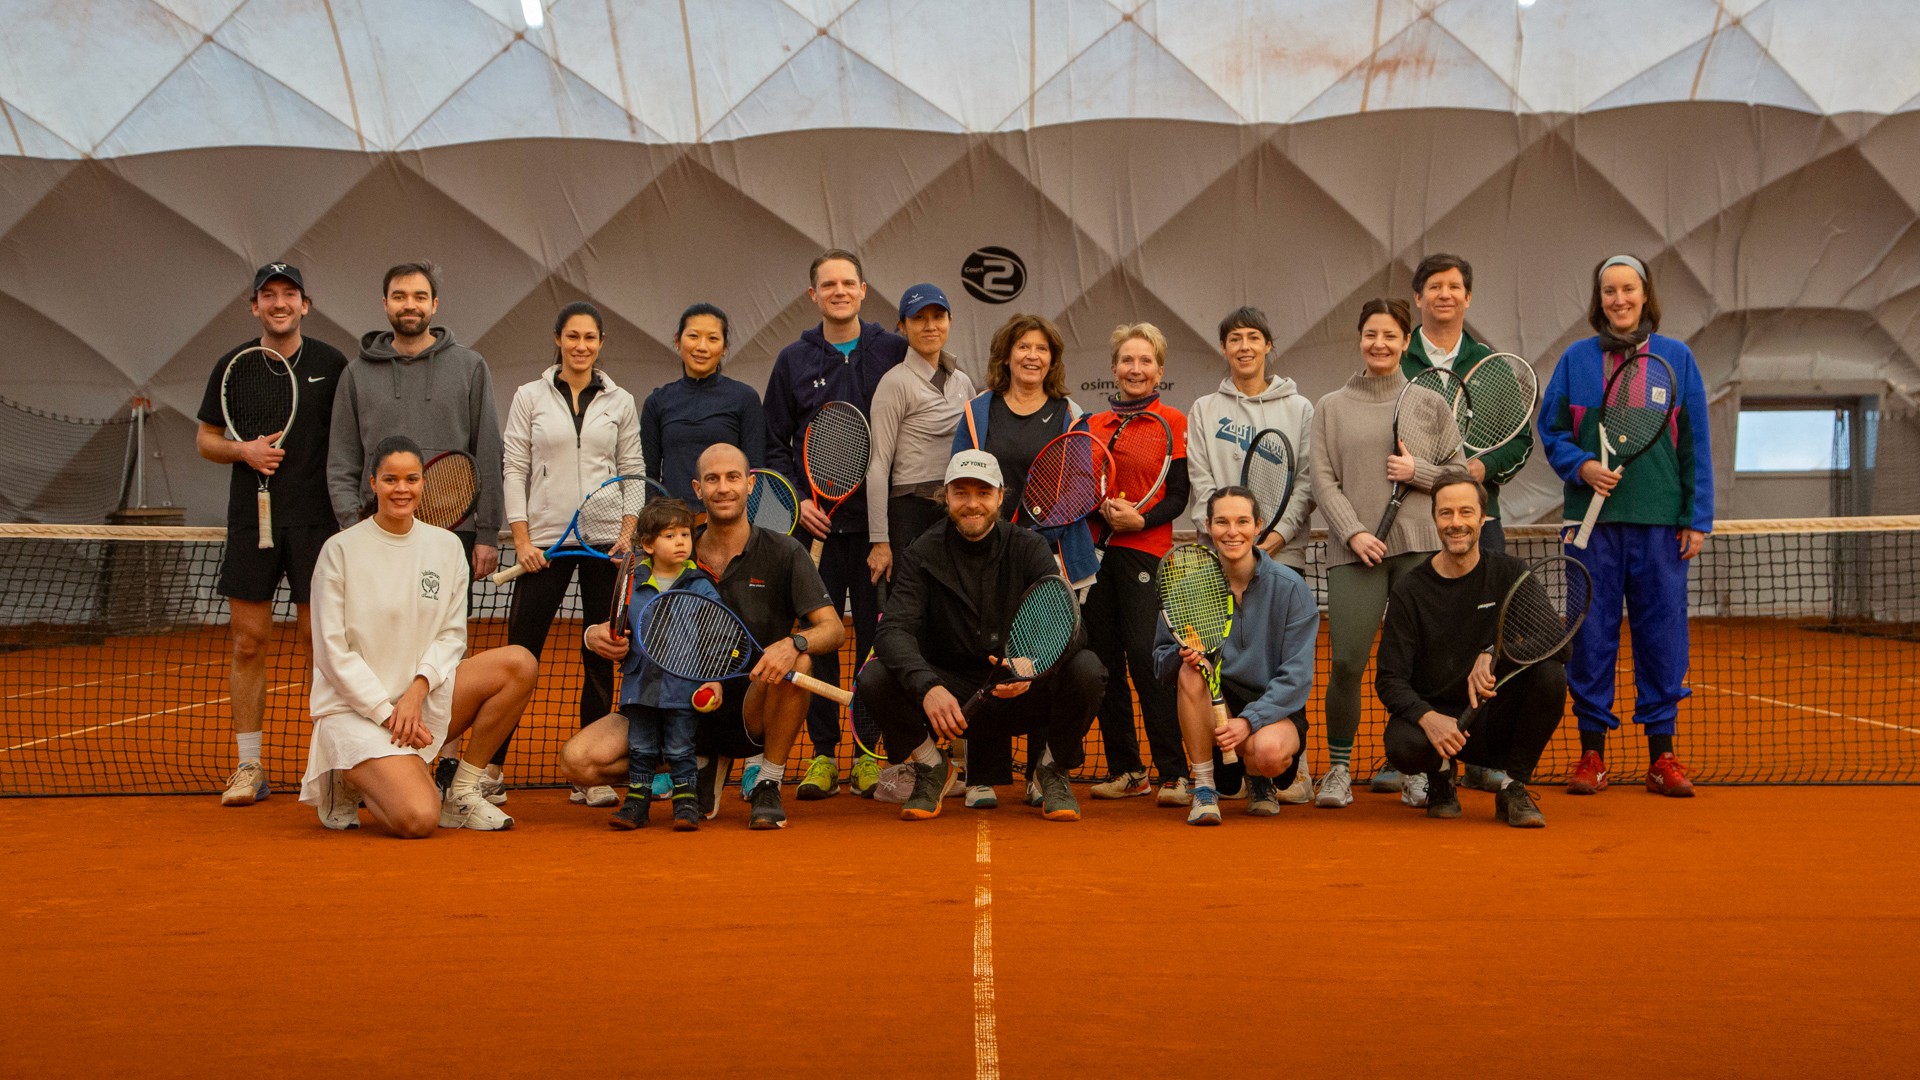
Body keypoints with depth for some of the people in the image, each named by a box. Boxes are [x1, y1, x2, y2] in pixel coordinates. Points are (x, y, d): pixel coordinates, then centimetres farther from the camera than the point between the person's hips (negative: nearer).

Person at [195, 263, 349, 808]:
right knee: (248, 643, 2)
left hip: (316, 522, -1)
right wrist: (244, 450, -8)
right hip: (251, 521, 1)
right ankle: (249, 767, 10)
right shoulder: (233, 365, 7)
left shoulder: (331, 364, 4)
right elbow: (205, 438, 13)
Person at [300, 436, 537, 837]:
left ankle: (462, 792, -7)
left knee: (519, 663, -19)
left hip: (423, 698, 5)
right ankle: (348, 783, 7)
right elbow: (333, 653, -8)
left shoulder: (446, 546, 6)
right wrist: (388, 712, -15)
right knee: (419, 820, -27)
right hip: (353, 710, -5)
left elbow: (452, 635, 5)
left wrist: (417, 691, -13)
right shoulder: (341, 550, -6)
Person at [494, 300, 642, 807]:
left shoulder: (620, 402, 9)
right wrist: (521, 538, -5)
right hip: (544, 540, -1)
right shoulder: (530, 397, 6)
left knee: (601, 656, 3)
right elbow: (514, 470, 3)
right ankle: (490, 767, 6)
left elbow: (633, 472, 9)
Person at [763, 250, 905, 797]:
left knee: (876, 637, 2)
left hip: (878, 521, -1)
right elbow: (775, 445, 11)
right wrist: (797, 500, -3)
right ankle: (823, 751, 13)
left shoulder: (894, 352, 3)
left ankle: (869, 752, 12)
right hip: (817, 524, 1)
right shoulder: (793, 361, 8)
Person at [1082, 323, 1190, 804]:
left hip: (1147, 551, -4)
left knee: (1145, 655, -13)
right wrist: (1103, 510, -7)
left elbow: (1179, 496, -2)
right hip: (1097, 551, 4)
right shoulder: (1094, 424, 14)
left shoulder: (1173, 421, 3)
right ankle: (1125, 770, 12)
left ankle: (1174, 771, -4)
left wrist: (1141, 519, -17)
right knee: (1104, 660, 3)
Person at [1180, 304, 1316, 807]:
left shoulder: (1299, 408, 11)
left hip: (1283, 553, -1)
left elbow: (1306, 480, 3)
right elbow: (1202, 484, 5)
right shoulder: (1204, 410, 14)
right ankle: (1226, 774, 3)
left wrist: (1278, 533, -11)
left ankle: (1292, 766, 6)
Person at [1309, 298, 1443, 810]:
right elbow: (1324, 481, 4)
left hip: (1420, 547, 1)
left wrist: (1417, 470, -7)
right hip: (1355, 550, 0)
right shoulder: (1331, 407, 13)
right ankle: (1339, 768, 6)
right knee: (1346, 662, -9)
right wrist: (1353, 532, -9)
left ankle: (1417, 771, 12)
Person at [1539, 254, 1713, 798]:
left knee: (1662, 631, 2)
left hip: (1660, 522, 0)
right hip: (1593, 519, 0)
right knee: (1592, 633, 1)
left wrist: (1696, 518, 0)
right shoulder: (1576, 359, 8)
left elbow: (1695, 444, 6)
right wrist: (1582, 466, -10)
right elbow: (1550, 430, 9)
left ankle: (1661, 754, 11)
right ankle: (1592, 750, 10)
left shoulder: (1677, 357, 7)